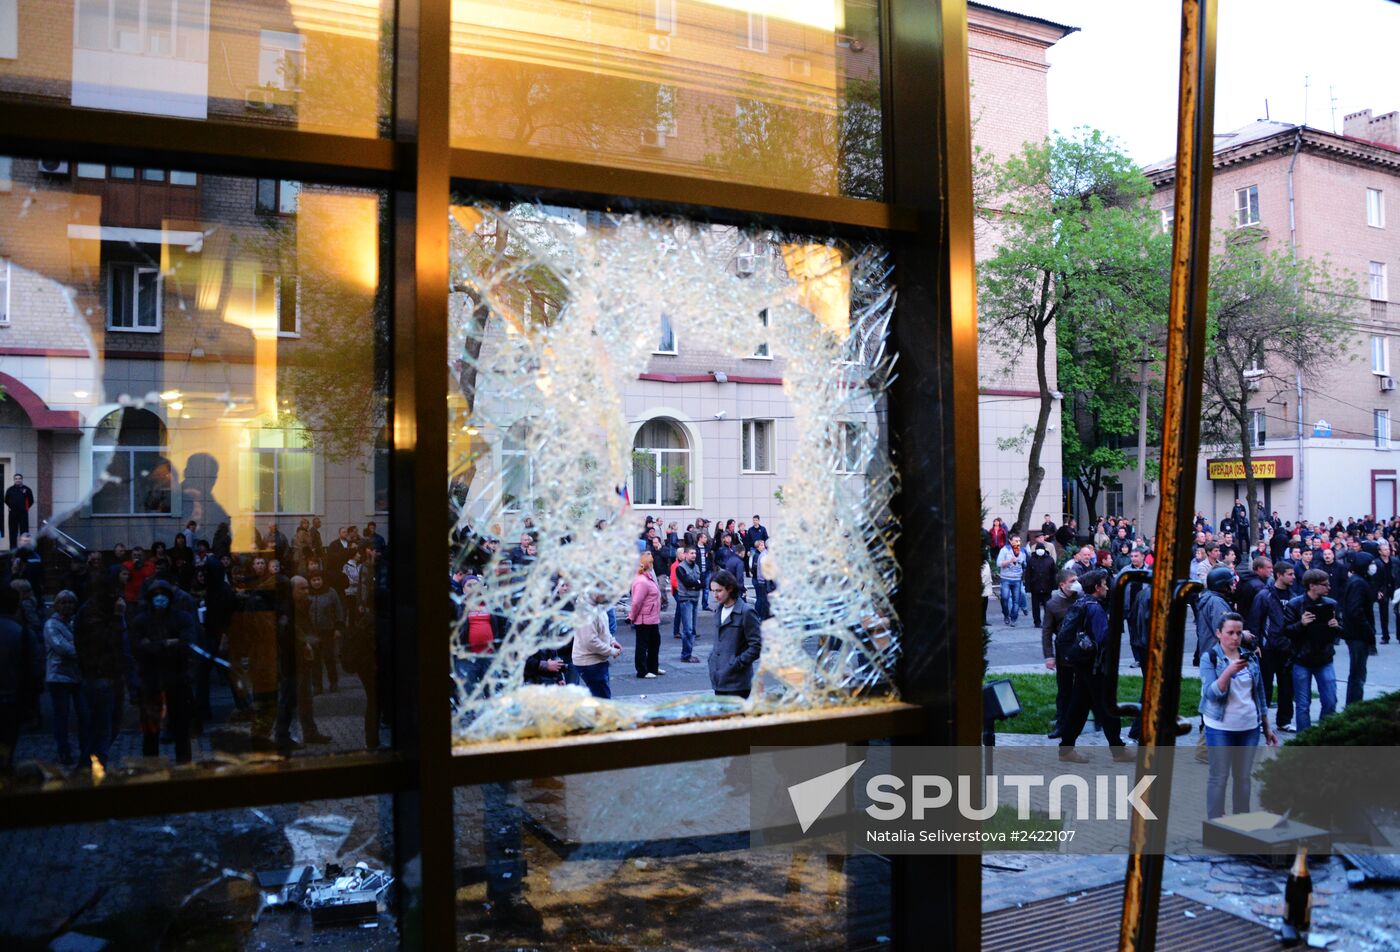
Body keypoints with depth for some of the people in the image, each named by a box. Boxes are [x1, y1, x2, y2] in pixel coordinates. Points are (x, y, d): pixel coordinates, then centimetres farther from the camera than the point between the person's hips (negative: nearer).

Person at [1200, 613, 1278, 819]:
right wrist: (1229, 671, -31)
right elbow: (1211, 693, -17)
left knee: (1243, 777, 10)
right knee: (1219, 777, -1)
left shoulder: (1251, 656, 6)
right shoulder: (1209, 658, -6)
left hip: (1249, 726, 4)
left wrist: (1267, 727, 15)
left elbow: (1259, 693, 14)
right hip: (1220, 728, -4)